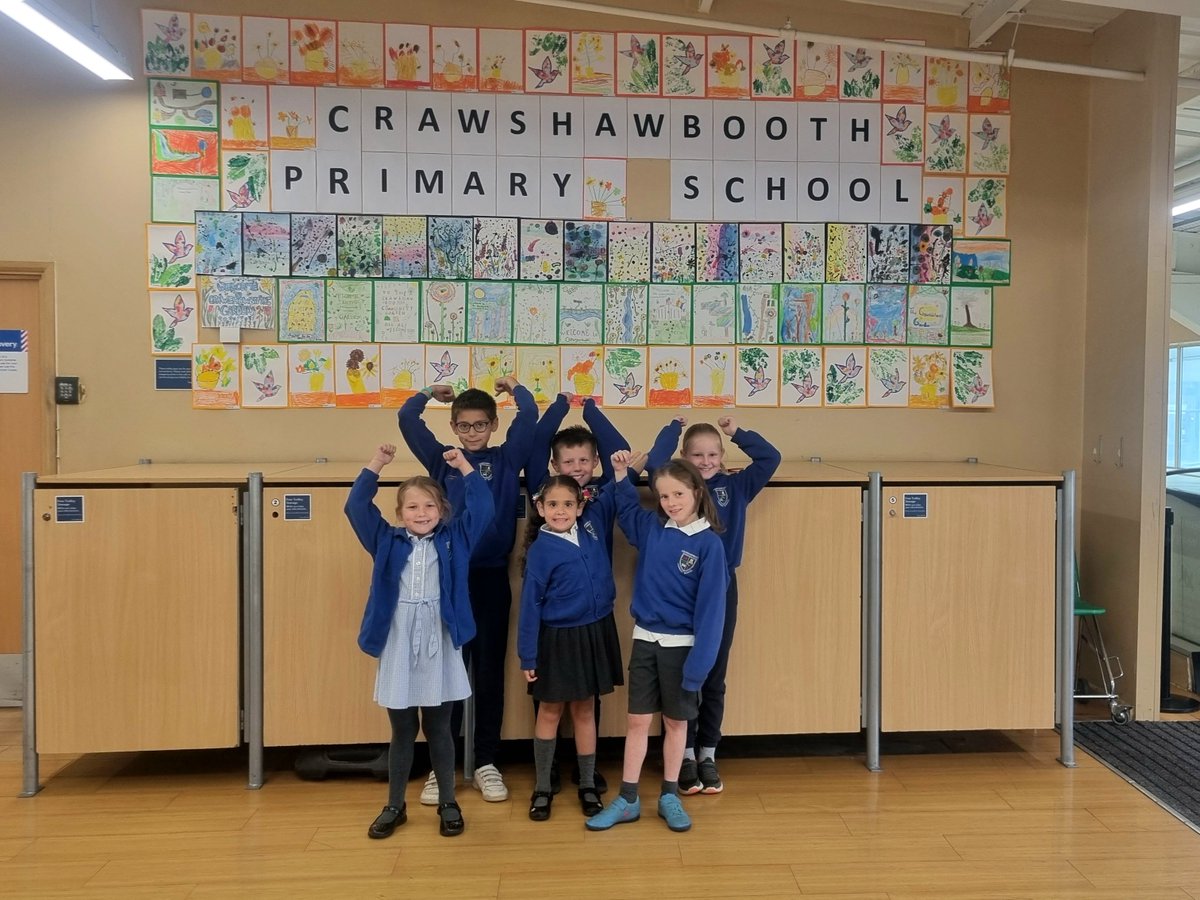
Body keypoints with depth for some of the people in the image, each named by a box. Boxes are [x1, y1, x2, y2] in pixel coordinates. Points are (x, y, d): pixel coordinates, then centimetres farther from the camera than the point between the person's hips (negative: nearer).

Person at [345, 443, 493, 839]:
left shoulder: (453, 540, 4)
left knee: (439, 731, 11)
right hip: (398, 647, 1)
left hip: (439, 646, -1)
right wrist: (375, 465, -6)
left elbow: (482, 508, -3)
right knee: (402, 732, 12)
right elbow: (356, 507, 0)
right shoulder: (387, 542, 5)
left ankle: (448, 804, 25)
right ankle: (394, 806, 27)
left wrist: (464, 466, -3)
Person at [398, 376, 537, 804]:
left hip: (492, 578, 0)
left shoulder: (505, 460, 6)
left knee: (490, 672, 9)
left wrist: (512, 386, 12)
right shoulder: (441, 459, 8)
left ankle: (486, 763, 21)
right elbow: (407, 419, 2)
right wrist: (431, 391, 15)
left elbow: (529, 416, -4)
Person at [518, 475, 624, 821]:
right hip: (557, 639, -4)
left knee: (585, 710, 15)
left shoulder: (593, 521, -1)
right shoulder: (541, 549, -13)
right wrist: (527, 655, -10)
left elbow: (614, 495, 15)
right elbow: (530, 603, -10)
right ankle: (542, 787, 25)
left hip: (595, 633, 4)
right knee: (551, 711, 11)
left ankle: (588, 785, 28)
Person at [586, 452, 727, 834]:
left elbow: (710, 607, -14)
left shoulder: (709, 543, -13)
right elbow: (626, 507, 21)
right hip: (645, 640, 3)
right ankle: (627, 799, 20)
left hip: (682, 645, -3)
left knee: (676, 721, 12)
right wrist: (620, 472, 4)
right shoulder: (651, 528, -1)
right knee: (637, 721, 9)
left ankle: (669, 797, 27)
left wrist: (698, 663, -17)